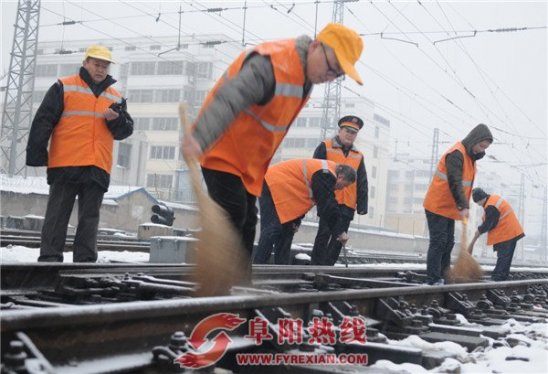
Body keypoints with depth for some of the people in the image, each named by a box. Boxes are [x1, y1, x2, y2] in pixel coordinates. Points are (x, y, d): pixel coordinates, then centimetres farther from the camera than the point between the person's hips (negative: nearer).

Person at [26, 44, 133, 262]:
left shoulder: (115, 97, 17)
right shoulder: (63, 87, 5)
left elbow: (125, 131, 17)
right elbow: (43, 121, 0)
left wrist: (117, 119, -6)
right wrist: (36, 153, -7)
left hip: (98, 168, 4)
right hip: (65, 165, -4)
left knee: (90, 218, 4)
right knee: (57, 214, -2)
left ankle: (85, 260, 7)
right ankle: (50, 258, 1)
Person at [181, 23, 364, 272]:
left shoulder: (306, 72, 5)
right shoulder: (272, 63, -28)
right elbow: (228, 99, -43)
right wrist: (199, 139, -58)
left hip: (249, 162, 9)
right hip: (223, 152, -9)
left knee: (246, 223, 12)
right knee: (232, 217, -15)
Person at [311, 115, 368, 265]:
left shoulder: (358, 156, 16)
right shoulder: (325, 147, 3)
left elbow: (362, 183, 16)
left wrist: (362, 204, 7)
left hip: (347, 205, 5)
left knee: (339, 238, 4)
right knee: (324, 234, -7)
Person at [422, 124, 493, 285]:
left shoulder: (469, 156, 14)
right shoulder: (456, 154, -18)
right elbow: (454, 183, -27)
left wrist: (464, 205, 7)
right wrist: (463, 206, -32)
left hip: (449, 208, 10)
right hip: (438, 206, -10)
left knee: (448, 243, 10)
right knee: (438, 242, -10)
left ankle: (442, 277, 15)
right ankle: (433, 280, -9)